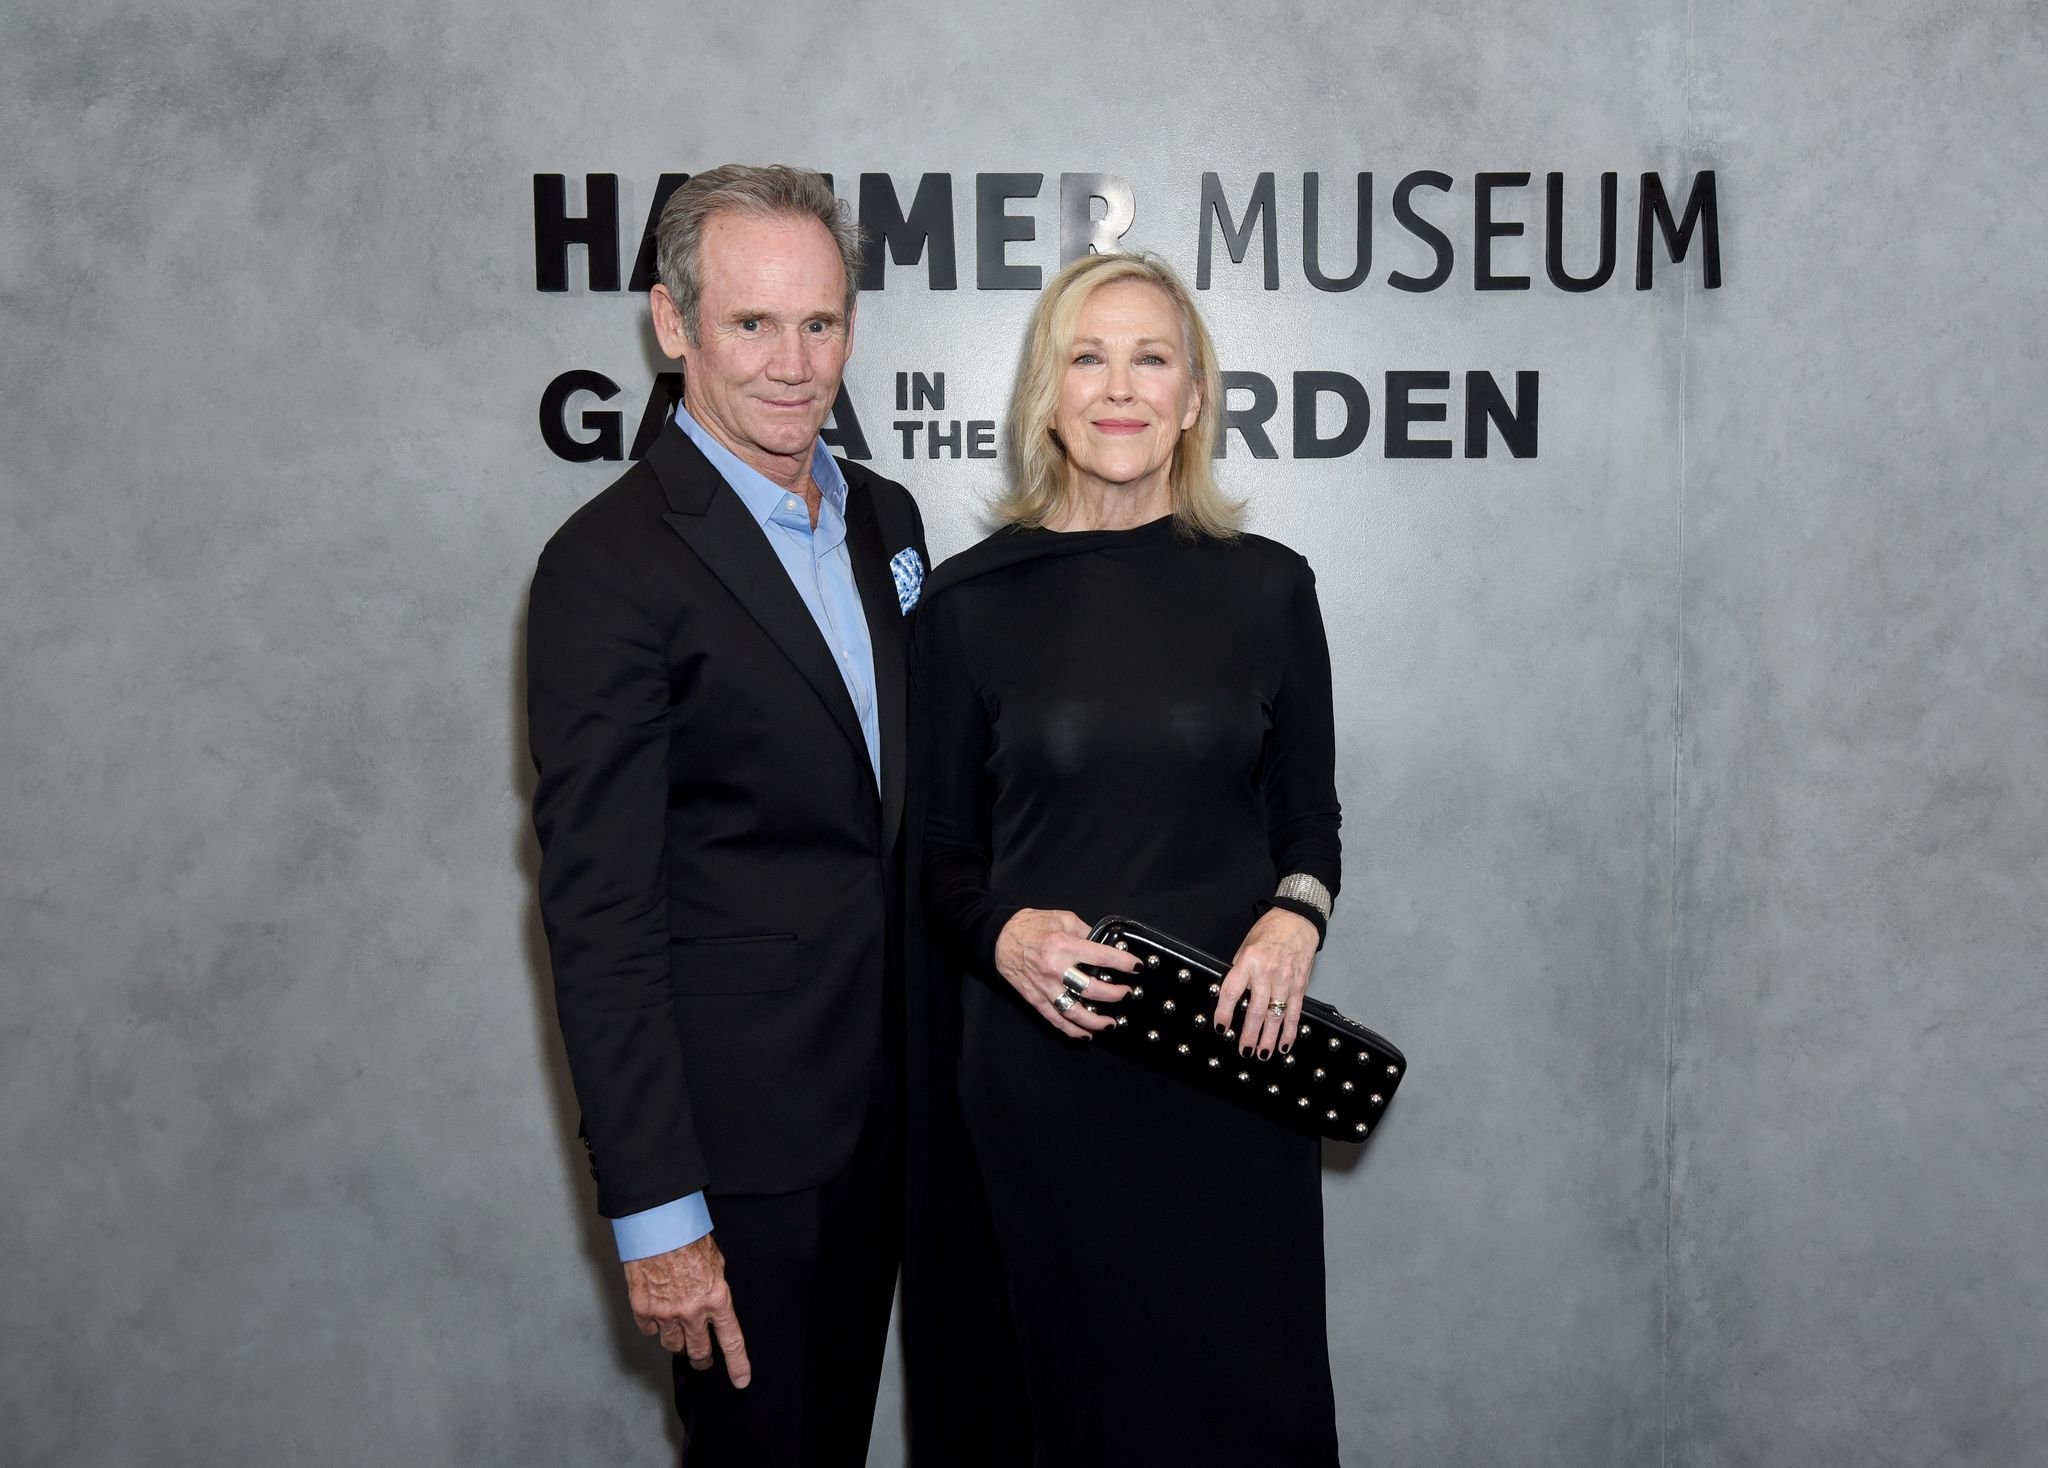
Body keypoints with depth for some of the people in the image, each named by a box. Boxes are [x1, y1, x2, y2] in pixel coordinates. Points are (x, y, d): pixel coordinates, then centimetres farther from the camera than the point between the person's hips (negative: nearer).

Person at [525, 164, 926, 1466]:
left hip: (890, 1100, 7)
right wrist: (655, 1212, -18)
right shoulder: (612, 566, -17)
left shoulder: (886, 517, 7)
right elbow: (599, 911, -18)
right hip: (741, 1130, -7)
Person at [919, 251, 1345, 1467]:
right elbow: (943, 852, 5)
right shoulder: (971, 597, -1)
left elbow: (1309, 818, 10)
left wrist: (1297, 916, -10)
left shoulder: (1268, 587, 2)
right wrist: (1003, 934, -15)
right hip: (1042, 1057, 0)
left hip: (1235, 1047, 1)